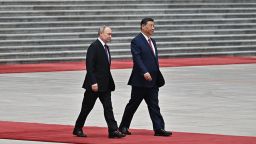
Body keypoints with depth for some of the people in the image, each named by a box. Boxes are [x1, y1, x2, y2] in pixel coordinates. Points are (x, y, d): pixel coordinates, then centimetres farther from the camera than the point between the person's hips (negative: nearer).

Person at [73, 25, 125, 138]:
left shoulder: (106, 47, 13)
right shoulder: (94, 47, -14)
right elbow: (89, 66, -19)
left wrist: (110, 82, 13)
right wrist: (93, 82, -24)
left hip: (105, 85, 8)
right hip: (94, 84, -7)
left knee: (108, 108, -1)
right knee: (87, 108, 4)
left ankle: (113, 130, -6)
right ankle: (78, 129, 18)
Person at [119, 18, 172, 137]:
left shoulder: (152, 41, 16)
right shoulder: (136, 41, -10)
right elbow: (137, 59, -20)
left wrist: (158, 78, 16)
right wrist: (145, 72, -31)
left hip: (153, 80, 7)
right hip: (140, 80, -7)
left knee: (154, 106, 2)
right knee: (133, 104, 3)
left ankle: (159, 129, -2)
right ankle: (123, 127, 15)